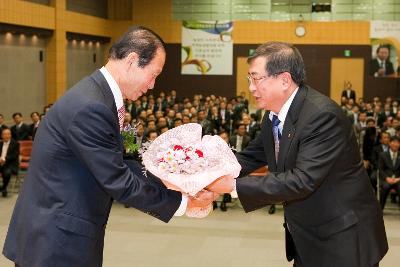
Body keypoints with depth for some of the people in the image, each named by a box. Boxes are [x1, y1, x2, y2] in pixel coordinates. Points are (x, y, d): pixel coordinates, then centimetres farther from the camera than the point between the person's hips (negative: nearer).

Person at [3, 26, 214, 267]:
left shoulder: (97, 95, 6)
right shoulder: (90, 107, -24)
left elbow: (118, 163, 10)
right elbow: (119, 183, -20)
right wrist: (180, 202, -10)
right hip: (57, 242, -9)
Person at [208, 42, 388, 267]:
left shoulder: (322, 115, -26)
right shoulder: (274, 115, 2)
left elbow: (303, 180, -31)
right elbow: (252, 156, 9)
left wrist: (233, 185, -31)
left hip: (342, 239, -8)